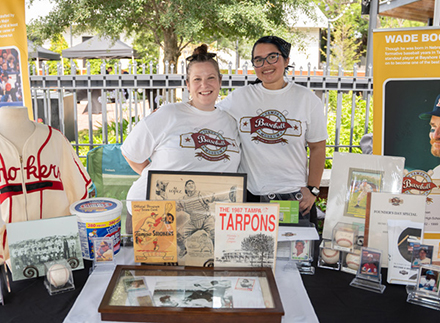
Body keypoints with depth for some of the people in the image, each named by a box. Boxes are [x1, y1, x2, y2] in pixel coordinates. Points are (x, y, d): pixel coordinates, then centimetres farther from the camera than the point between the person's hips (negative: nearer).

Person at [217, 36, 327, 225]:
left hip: (294, 195, 0)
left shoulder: (307, 99, 5)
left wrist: (312, 190, -1)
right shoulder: (239, 98, 5)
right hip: (250, 195, 1)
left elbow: (318, 147, 7)